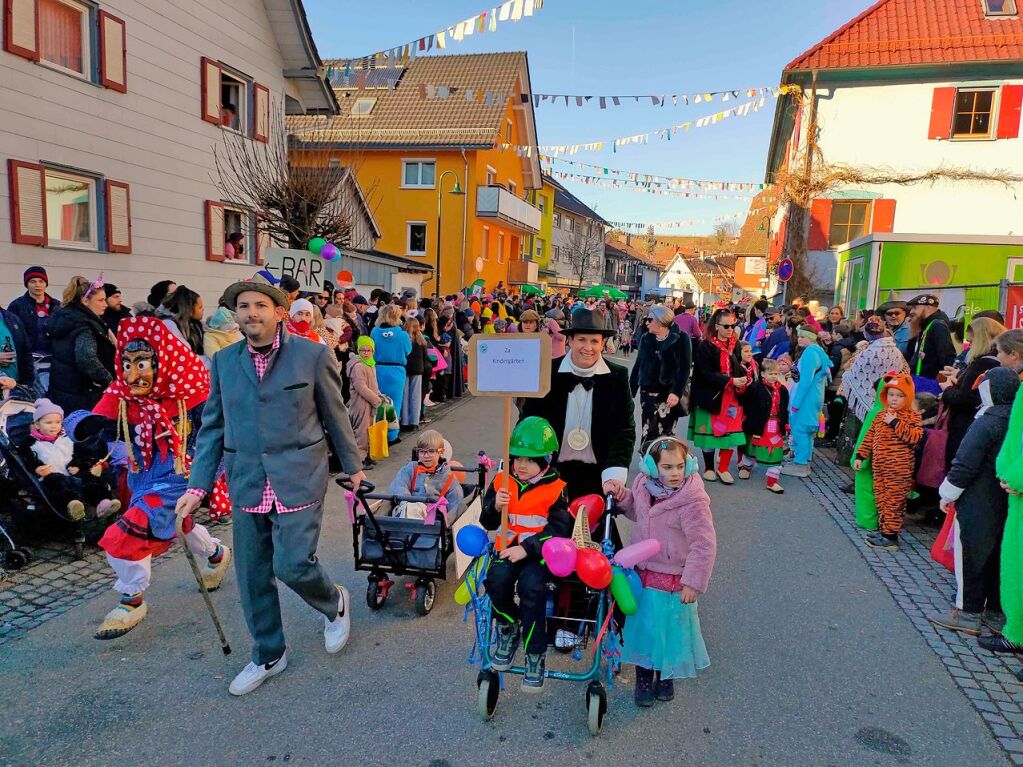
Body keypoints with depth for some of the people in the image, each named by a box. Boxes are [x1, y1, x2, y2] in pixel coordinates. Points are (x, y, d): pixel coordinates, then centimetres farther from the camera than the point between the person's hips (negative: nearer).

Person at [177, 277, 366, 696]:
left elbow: (335, 415, 2)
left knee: (292, 566, -7)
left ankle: (334, 604, 27)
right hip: (247, 485, 4)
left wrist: (353, 465, 9)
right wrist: (198, 485, 4)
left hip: (298, 480, -4)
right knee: (252, 577, 11)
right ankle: (267, 655, 33)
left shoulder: (313, 355, -6)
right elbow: (212, 427, 9)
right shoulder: (223, 362, 5)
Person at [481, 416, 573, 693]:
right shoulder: (502, 481, 6)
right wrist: (495, 507, -14)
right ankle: (507, 627, 6)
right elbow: (488, 522, 10)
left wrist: (526, 548, -21)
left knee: (531, 585, -29)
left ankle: (536, 654, -8)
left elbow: (558, 530, -11)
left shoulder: (556, 489, -5)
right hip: (509, 547, 3)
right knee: (496, 579, -26)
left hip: (540, 551, -3)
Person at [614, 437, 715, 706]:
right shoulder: (643, 487, -5)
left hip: (673, 581, -5)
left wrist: (693, 583, -18)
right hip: (643, 574, 5)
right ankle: (643, 679, 38)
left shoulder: (693, 501, -24)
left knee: (670, 629, 14)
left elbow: (704, 545, -21)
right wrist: (621, 496, -1)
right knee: (642, 626, 17)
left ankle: (666, 676, 41)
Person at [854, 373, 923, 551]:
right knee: (881, 498, 14)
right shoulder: (881, 415, 14)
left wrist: (896, 423, -22)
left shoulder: (912, 416, -5)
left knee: (894, 500, -3)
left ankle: (890, 537, 2)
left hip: (899, 468, -7)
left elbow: (915, 436, -21)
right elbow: (870, 437, 16)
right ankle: (883, 529, 27)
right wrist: (860, 455, 12)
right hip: (880, 466, 7)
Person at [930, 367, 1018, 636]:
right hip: (1008, 504, 7)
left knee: (971, 556, 2)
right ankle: (996, 614, 23)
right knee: (998, 556, 14)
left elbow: (965, 465, -16)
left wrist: (947, 494, -6)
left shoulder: (986, 423, -17)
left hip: (978, 506, -7)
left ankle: (968, 614, 9)